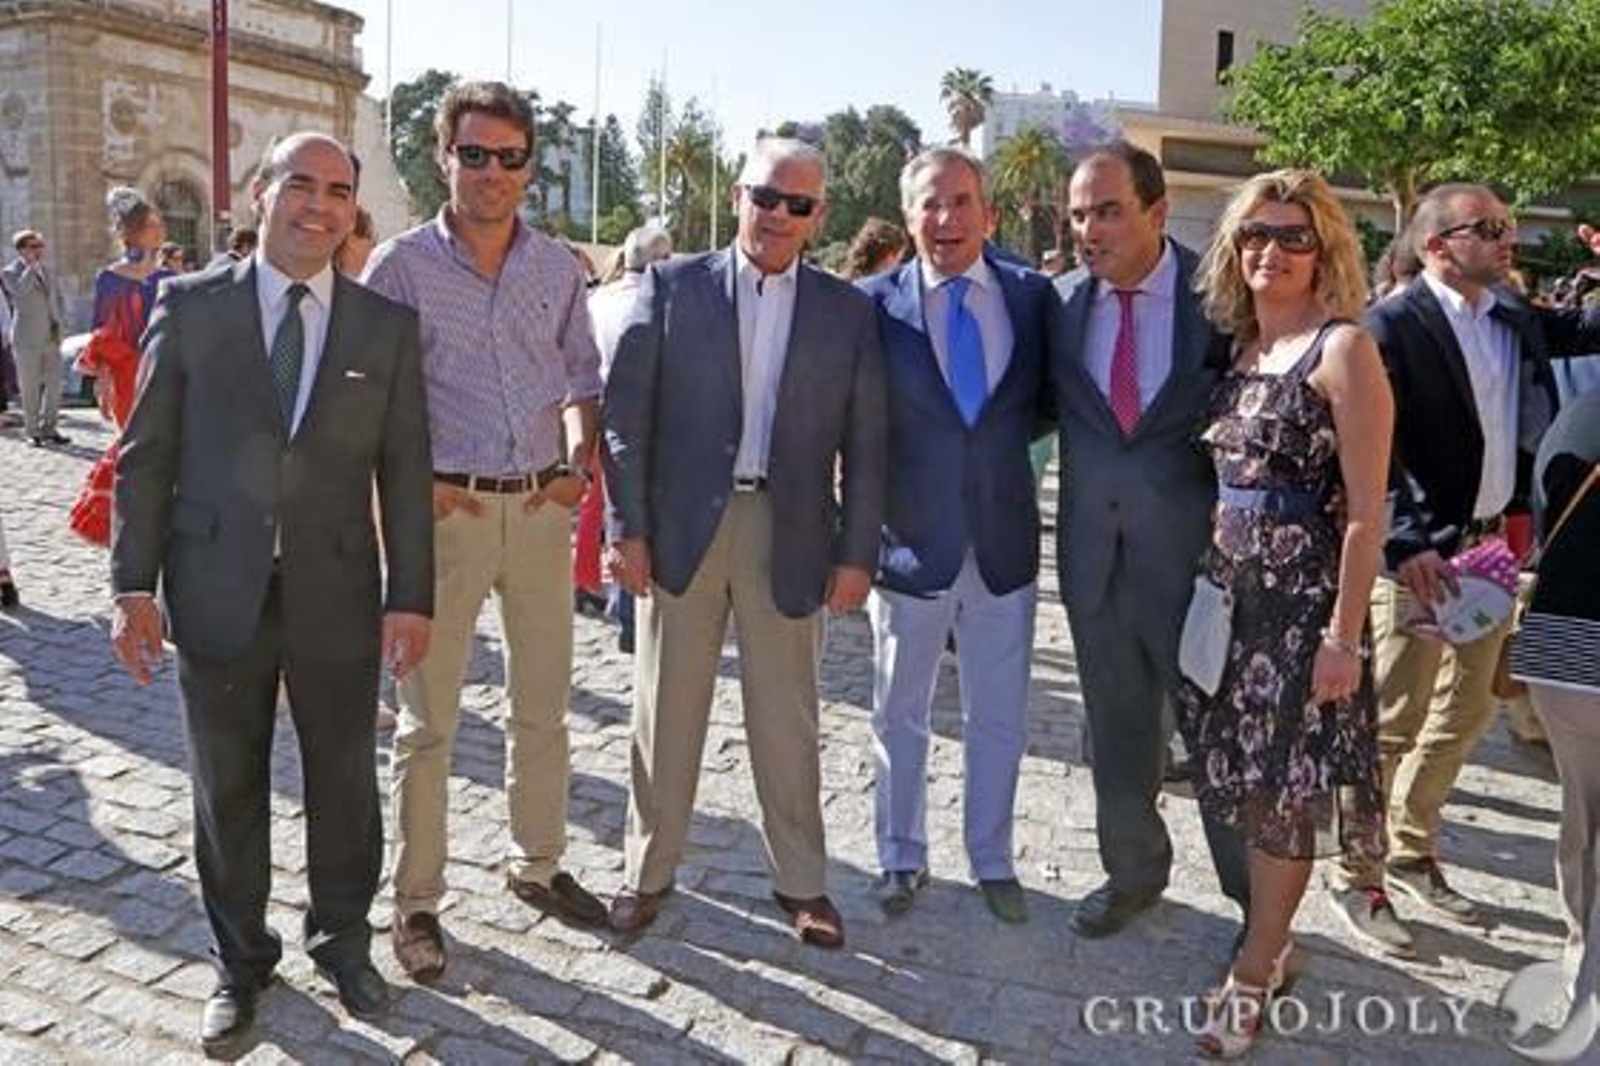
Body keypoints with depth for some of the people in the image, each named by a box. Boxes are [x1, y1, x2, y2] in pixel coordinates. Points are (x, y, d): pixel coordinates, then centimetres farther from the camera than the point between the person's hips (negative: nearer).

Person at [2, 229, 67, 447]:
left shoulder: (48, 271, 14)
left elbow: (57, 298, 26)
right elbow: (19, 290, -25)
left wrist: (57, 321, 12)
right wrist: (31, 265, -16)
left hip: (52, 338, 5)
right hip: (27, 340, -5)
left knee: (54, 385, 6)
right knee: (30, 388, 1)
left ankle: (48, 428, 17)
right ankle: (33, 431, 10)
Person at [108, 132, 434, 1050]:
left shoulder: (387, 325, 2)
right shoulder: (191, 306, 0)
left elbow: (405, 471, 1)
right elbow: (147, 454, 1)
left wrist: (412, 594, -3)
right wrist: (136, 585, -3)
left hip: (337, 595, 1)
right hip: (219, 594, 0)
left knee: (346, 784, 13)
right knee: (228, 790, 13)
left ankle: (344, 940, 36)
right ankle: (242, 962, 34)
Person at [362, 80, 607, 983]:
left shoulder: (558, 268, 6)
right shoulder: (403, 264, -4)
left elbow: (584, 381, 15)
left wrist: (578, 466, 1)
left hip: (542, 507, 4)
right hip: (447, 509, -4)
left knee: (544, 702, 14)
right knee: (429, 719, 4)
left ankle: (538, 862, 31)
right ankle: (417, 899, 18)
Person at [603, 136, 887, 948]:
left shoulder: (847, 311, 5)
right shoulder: (672, 286, 2)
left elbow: (863, 445, 5)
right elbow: (626, 414, -1)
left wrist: (857, 551, 0)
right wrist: (628, 529, -6)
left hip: (790, 535, 1)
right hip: (681, 525, 0)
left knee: (788, 718, 11)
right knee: (665, 711, 10)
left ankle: (801, 880, 27)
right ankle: (649, 872, 28)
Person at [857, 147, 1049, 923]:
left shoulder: (1032, 296, 0)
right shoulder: (874, 303, -6)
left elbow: (1047, 402, 10)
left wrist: (1000, 437, -7)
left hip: (1005, 543, 2)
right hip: (909, 541, -1)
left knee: (999, 717, 14)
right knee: (900, 714, 14)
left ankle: (992, 860, 34)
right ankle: (902, 858, 34)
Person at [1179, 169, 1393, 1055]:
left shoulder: (1343, 349, -11)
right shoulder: (1238, 349, 8)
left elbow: (1365, 511, -14)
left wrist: (1343, 634, -17)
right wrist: (1206, 587, 10)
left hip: (1302, 600, -7)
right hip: (1227, 593, 7)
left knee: (1285, 789, 5)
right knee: (1248, 782, 15)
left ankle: (1255, 969, 21)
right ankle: (1269, 938, 33)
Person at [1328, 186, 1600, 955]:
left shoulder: (1518, 320, 10)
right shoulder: (1392, 326, -13)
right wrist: (1408, 543, -29)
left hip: (1493, 546, 8)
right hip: (1419, 554, -8)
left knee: (1465, 712, 17)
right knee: (1394, 723, -1)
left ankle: (1411, 855, 33)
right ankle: (1355, 876, 15)